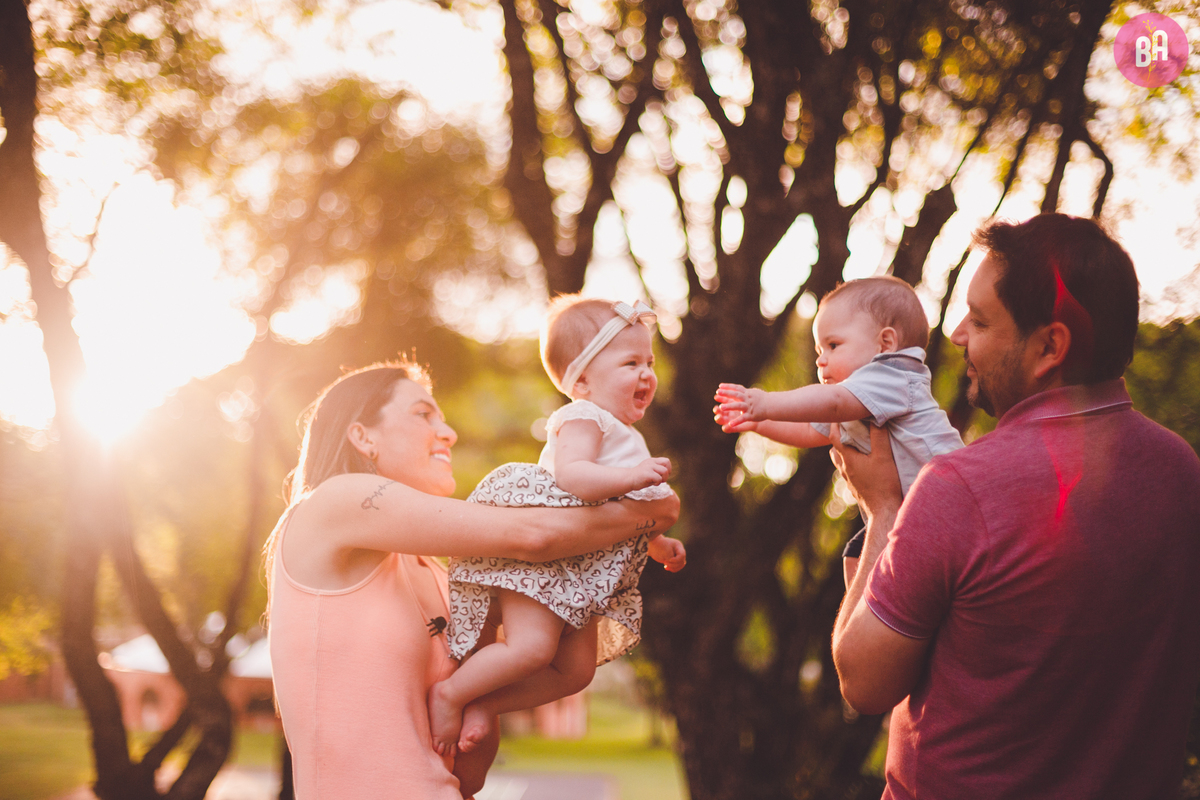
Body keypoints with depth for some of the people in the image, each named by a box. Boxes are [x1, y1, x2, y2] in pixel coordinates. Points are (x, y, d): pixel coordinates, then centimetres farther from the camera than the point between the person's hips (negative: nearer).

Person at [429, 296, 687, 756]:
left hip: (579, 574, 10)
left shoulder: (623, 437, 24)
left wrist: (659, 545, 24)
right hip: (536, 556, -10)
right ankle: (448, 695, -7)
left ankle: (485, 703, 6)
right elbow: (570, 475, -28)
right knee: (533, 645, -25)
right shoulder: (583, 418, -9)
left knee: (576, 670, 0)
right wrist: (631, 477, -36)